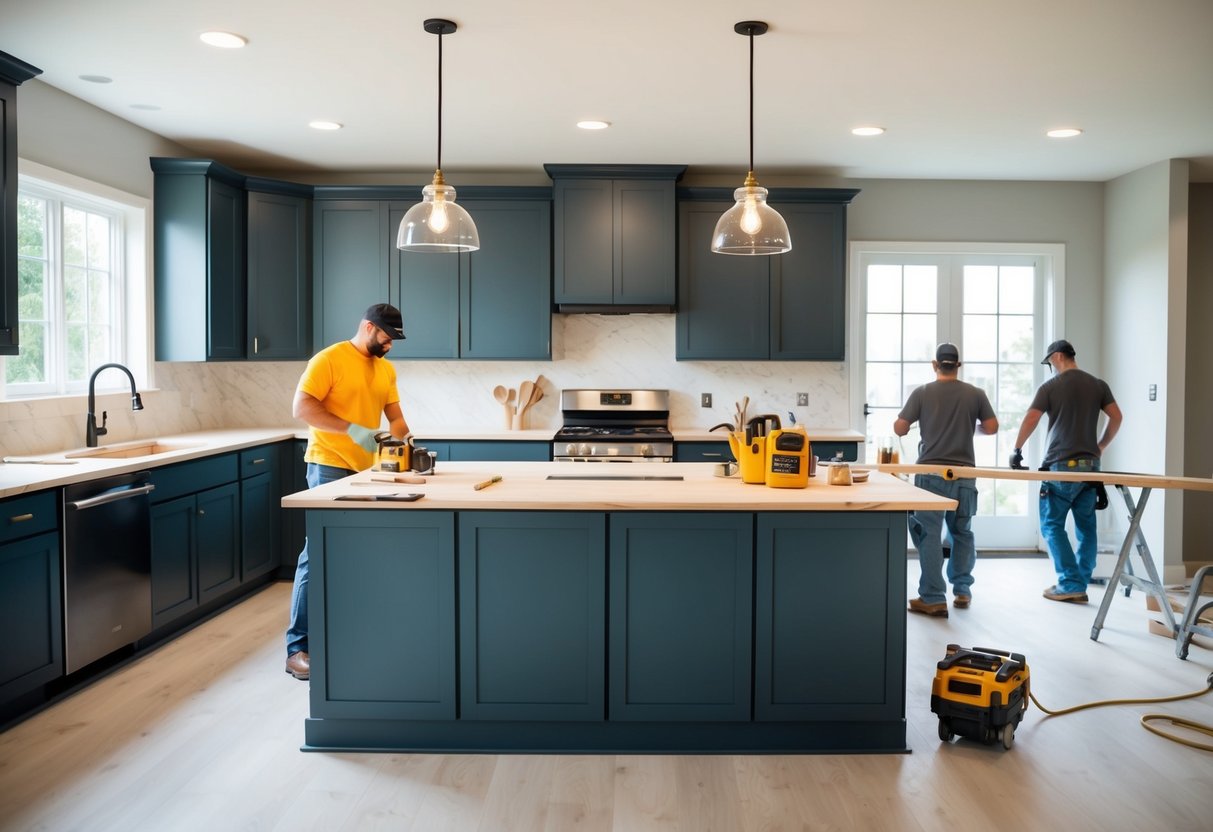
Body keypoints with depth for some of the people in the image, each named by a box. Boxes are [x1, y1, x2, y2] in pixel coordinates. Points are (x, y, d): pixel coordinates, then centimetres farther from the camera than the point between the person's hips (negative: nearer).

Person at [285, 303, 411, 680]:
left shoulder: (386, 370, 12)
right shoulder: (329, 359, -10)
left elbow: (395, 417, 16)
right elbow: (301, 408, -18)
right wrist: (352, 429, -25)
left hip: (366, 470, 7)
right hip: (329, 467, -7)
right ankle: (298, 647, -2)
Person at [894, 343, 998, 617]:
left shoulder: (922, 393, -3)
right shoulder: (975, 394, 2)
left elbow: (899, 428, -4)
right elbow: (992, 427, 4)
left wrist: (910, 426, 18)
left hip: (931, 473, -3)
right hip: (964, 474, 3)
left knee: (930, 534, -1)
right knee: (962, 533, 17)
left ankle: (934, 599, -3)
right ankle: (962, 590, 24)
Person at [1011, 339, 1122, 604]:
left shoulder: (1050, 386, -3)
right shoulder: (1098, 385, 9)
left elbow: (1031, 419, -8)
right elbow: (1116, 417, 7)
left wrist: (1017, 449, 3)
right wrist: (1101, 446, 20)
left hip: (1061, 465, -5)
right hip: (1090, 465, 5)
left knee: (1052, 525, 3)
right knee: (1086, 526, 9)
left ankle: (1070, 584, -3)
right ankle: (1080, 585, 11)